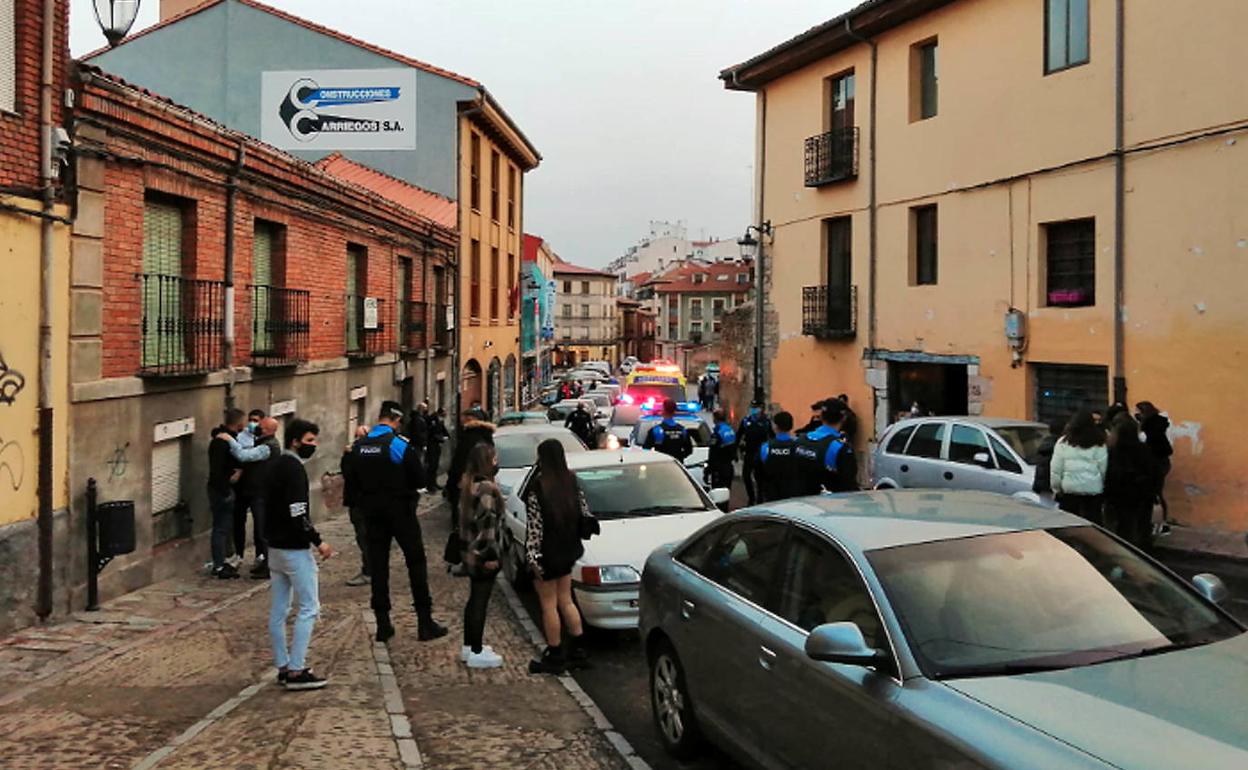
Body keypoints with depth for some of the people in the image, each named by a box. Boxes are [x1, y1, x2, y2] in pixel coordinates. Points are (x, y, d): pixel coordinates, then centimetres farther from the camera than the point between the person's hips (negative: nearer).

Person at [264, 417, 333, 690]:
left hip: (275, 546, 10)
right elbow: (297, 514, -23)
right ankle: (295, 670, -4)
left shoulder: (277, 466, 13)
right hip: (294, 549, -10)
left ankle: (283, 667, 19)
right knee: (308, 608, -4)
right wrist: (318, 542, -17)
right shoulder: (294, 468, -16)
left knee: (278, 610, 12)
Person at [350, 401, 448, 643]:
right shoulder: (401, 444, -14)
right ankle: (425, 622, 4)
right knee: (416, 562, 4)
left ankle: (383, 624, 12)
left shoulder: (359, 446, 2)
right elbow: (420, 479, -10)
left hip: (372, 511, 5)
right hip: (400, 511, -5)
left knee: (378, 566, 9)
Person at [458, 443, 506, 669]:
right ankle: (476, 653, 7)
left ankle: (469, 646, 29)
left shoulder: (470, 485, 10)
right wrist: (491, 554, -20)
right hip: (483, 555, -10)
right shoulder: (486, 488, -21)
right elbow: (487, 524, -23)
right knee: (481, 602, -1)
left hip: (471, 552, 10)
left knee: (474, 599, 19)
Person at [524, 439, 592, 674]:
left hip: (547, 555, -7)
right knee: (565, 601, 18)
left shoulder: (537, 489, -20)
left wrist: (532, 556, -17)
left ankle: (555, 657, 14)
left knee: (549, 605, 5)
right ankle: (578, 650, 24)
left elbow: (534, 525, -20)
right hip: (567, 551, 7)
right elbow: (584, 512, 8)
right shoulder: (572, 482, 1)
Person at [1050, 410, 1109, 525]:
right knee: (1093, 522, 3)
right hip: (1093, 490, 0)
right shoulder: (1099, 444, 0)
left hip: (1069, 490, 0)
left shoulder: (1063, 443, 0)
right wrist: (1103, 487, 10)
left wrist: (1056, 488, 9)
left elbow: (1055, 469, 0)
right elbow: (1104, 468, -1)